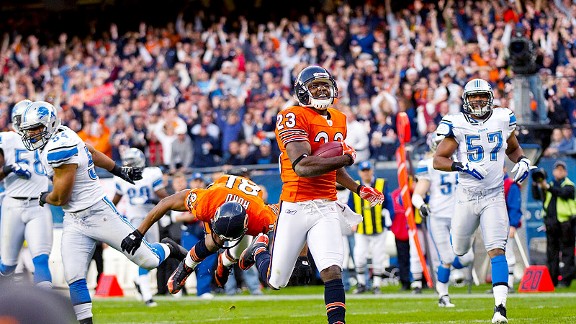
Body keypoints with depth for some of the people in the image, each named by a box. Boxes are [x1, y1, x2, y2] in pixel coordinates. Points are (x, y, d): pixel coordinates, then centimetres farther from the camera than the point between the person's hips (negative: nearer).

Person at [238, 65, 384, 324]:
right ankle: (259, 249, 41)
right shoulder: (293, 118, -11)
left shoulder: (338, 120, 14)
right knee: (276, 281, 10)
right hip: (295, 208, -5)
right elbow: (303, 166, -22)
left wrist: (358, 189, 18)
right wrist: (346, 158, -17)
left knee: (332, 271, -16)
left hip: (326, 208, 5)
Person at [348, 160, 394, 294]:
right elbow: (350, 208, 11)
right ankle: (361, 283, 11)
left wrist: (388, 222, -6)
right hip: (361, 230, 1)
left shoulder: (381, 185, 1)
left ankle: (376, 285, 11)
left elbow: (388, 205, 2)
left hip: (379, 229, -1)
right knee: (359, 258, -5)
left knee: (378, 259, 1)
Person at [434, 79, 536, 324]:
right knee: (459, 250, 14)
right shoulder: (457, 125, -7)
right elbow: (438, 160, -10)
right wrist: (460, 166, -27)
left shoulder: (502, 120, 1)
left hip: (494, 196, 0)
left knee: (496, 251, -14)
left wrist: (523, 161, -1)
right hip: (466, 196, 0)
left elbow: (513, 149, 19)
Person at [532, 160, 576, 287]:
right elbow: (537, 196, 9)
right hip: (551, 223, 5)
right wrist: (535, 185, -6)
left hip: (564, 223, -5)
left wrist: (548, 187, -22)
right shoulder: (549, 184, 18)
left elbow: (563, 193, -16)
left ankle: (566, 280, -6)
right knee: (551, 252, 6)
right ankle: (552, 280, 10)